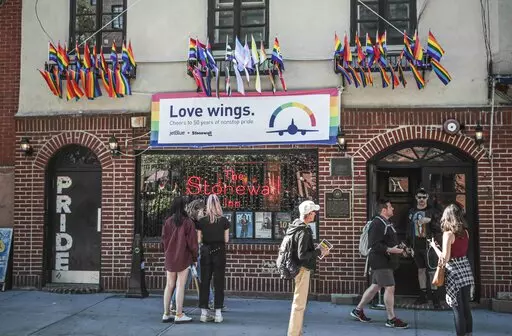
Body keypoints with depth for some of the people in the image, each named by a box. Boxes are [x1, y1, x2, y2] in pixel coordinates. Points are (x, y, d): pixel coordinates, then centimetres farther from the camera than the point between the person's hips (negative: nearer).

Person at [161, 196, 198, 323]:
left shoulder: (168, 222, 0)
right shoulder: (187, 222, -11)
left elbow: (164, 239, 4)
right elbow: (192, 241, -9)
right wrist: (195, 257, 2)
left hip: (170, 258, 4)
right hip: (183, 258, -4)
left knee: (169, 285, 11)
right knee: (180, 286, 0)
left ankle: (166, 314, 17)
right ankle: (179, 315, 3)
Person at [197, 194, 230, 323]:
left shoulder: (202, 221, -2)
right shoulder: (224, 220, -4)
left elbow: (199, 240, -2)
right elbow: (226, 239, -2)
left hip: (206, 252, 1)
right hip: (219, 252, -1)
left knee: (204, 282, 9)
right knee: (219, 282, 5)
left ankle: (204, 313, 11)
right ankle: (218, 313, 6)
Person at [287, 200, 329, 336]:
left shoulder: (296, 226, 8)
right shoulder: (304, 232, -22)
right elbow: (302, 255, -26)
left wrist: (317, 251, 10)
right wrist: (319, 251, -15)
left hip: (299, 268, 10)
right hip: (302, 269, -10)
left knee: (299, 302, 20)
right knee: (299, 304, -2)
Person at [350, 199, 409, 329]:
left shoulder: (386, 223, 15)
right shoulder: (377, 224, -19)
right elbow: (374, 244, -25)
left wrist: (399, 249, 13)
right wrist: (389, 250, -29)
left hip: (385, 261, 10)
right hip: (380, 262, -10)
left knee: (375, 286, 15)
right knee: (390, 288, -6)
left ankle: (358, 310, 25)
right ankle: (391, 319, 3)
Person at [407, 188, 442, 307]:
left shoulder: (432, 211, -3)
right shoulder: (412, 212, 11)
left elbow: (438, 228, -5)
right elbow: (409, 229, 15)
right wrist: (409, 245, 11)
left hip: (429, 246, -5)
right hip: (416, 247, 5)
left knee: (432, 271, -3)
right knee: (420, 270, 12)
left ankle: (434, 297, 5)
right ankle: (423, 295, 21)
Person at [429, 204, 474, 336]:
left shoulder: (448, 233, -14)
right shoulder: (465, 232, 5)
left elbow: (445, 258, -16)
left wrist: (434, 246, -3)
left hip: (454, 272, -6)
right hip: (465, 268, 7)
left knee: (458, 309, 2)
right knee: (466, 307, 15)